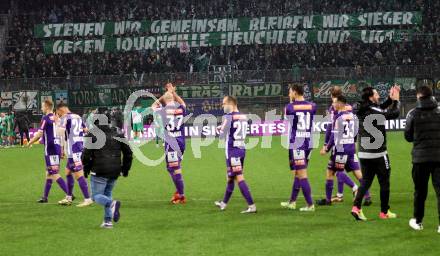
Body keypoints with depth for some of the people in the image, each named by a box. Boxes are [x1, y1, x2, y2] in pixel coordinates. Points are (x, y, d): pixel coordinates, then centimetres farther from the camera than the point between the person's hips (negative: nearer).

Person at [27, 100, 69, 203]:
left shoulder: (46, 118, -11)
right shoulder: (56, 118, 12)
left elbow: (39, 134, -14)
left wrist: (30, 143, 1)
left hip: (50, 148, -8)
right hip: (57, 146, 8)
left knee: (54, 174, -9)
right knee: (49, 173, 16)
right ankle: (45, 197, 23)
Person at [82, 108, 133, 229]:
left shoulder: (92, 134, -4)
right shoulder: (117, 134, 10)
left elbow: (86, 154, -8)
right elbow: (128, 152, 12)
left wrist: (86, 169, 5)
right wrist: (125, 168, 20)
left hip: (99, 172, -5)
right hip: (115, 172, 5)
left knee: (97, 195, 3)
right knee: (108, 194, 20)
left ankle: (112, 204, -28)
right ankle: (108, 221, 10)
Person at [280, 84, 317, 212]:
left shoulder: (289, 107, -8)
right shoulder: (312, 106, 4)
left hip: (296, 144, -6)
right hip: (308, 143, 6)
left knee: (302, 175, -4)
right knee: (298, 174, 18)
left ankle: (310, 205, -8)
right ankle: (292, 202, 27)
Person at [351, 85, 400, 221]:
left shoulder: (362, 111, 3)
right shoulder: (377, 113, -17)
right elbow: (395, 113, -4)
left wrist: (390, 99, 14)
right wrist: (396, 100, 10)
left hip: (363, 154, 6)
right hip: (378, 154, -6)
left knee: (366, 181, 13)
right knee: (384, 183, 9)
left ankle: (356, 207, -5)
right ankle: (384, 212, 16)